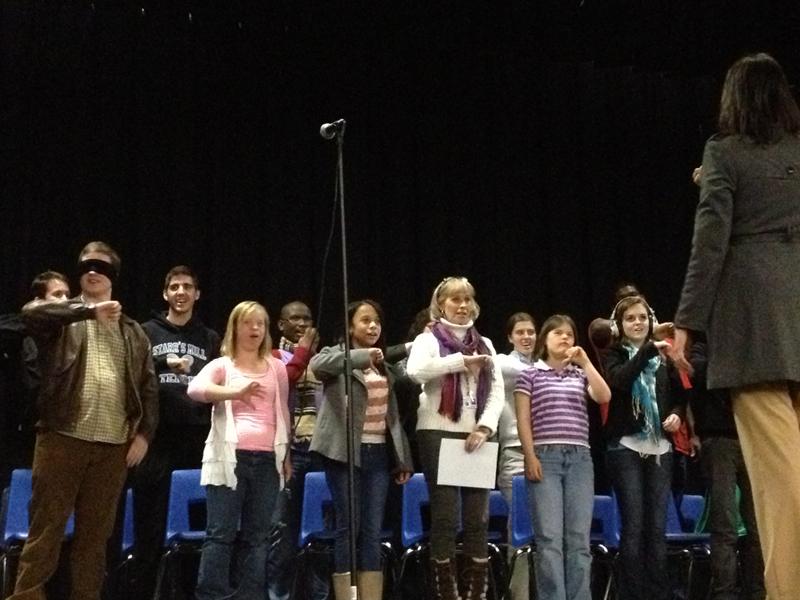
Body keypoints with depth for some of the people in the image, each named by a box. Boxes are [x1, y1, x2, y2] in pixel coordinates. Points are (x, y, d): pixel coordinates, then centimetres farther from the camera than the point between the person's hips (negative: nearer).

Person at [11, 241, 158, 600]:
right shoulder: (63, 319, 8)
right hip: (63, 437, -3)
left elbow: (148, 386, 15)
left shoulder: (132, 332, 17)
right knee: (46, 527, -2)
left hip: (113, 445, 3)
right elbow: (30, 312, -16)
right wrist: (89, 309, -19)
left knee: (95, 532, 7)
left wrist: (144, 433, 3)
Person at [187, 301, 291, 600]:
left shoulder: (276, 367, 15)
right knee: (221, 534, -5)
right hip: (230, 458, -3)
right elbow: (194, 389, -17)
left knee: (256, 536, 5)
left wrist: (286, 455, 19)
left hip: (267, 460, 3)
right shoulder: (222, 365, 4)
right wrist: (236, 392, -31)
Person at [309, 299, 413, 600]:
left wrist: (403, 459, 14)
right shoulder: (337, 355, 1)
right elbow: (317, 364, -25)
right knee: (348, 528, -4)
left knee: (373, 532, 5)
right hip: (346, 453, -5)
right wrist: (361, 356, -34)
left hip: (378, 453, 5)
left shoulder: (384, 366, 19)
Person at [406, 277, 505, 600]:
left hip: (476, 436, 4)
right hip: (438, 434, -4)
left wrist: (484, 426, -8)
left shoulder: (485, 344, 16)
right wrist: (461, 361, -19)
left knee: (477, 518, 3)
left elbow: (498, 392, 7)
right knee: (445, 516, -5)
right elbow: (415, 371, -18)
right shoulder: (428, 339, 3)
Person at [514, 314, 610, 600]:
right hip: (545, 456, -3)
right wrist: (530, 457, -7)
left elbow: (604, 397, -1)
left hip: (580, 458, 3)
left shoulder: (580, 375, 17)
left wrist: (585, 361, -1)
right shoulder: (530, 374, 8)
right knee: (550, 538, -8)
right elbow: (523, 420, 3)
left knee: (579, 539, 0)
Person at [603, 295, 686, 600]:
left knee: (657, 527, 4)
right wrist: (647, 351, -23)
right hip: (625, 447, -3)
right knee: (633, 526, -6)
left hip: (660, 447, 3)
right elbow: (620, 380, -17)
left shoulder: (664, 357, 15)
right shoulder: (614, 354, 4)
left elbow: (680, 394, 18)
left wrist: (677, 413, -2)